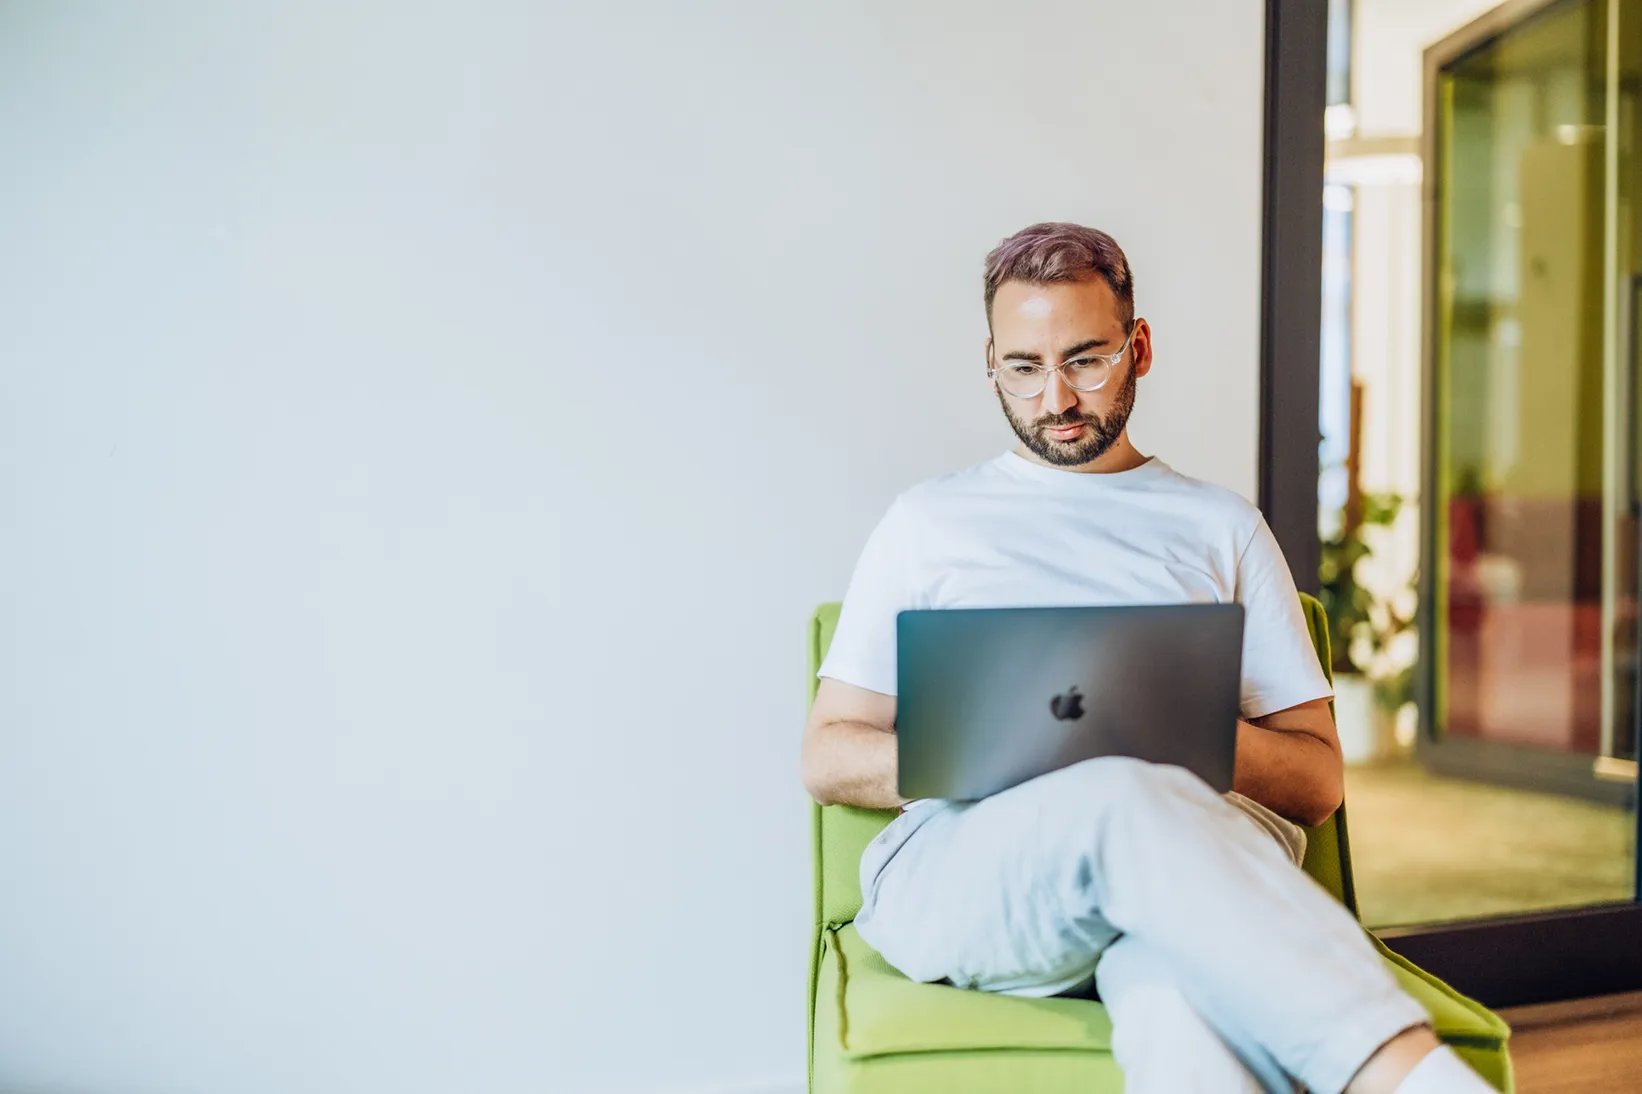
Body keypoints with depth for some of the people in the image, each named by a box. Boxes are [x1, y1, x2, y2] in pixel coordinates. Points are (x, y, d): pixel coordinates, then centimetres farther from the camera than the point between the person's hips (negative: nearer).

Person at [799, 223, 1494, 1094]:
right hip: (959, 872, 0)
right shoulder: (928, 522, 21)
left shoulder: (1224, 529, 23)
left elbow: (1317, 779, 18)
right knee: (1127, 801, -39)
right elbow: (827, 759, 15)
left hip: (1193, 847, 1)